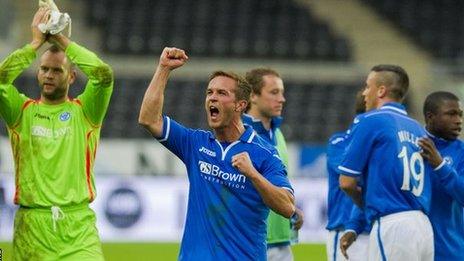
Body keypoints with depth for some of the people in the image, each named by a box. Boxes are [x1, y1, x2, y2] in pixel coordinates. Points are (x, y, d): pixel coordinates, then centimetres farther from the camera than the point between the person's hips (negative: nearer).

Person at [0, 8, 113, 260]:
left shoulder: (84, 112, 9)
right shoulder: (22, 111, 10)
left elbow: (104, 74, -8)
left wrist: (63, 40, -3)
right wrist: (36, 42, -4)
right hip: (31, 225, 1)